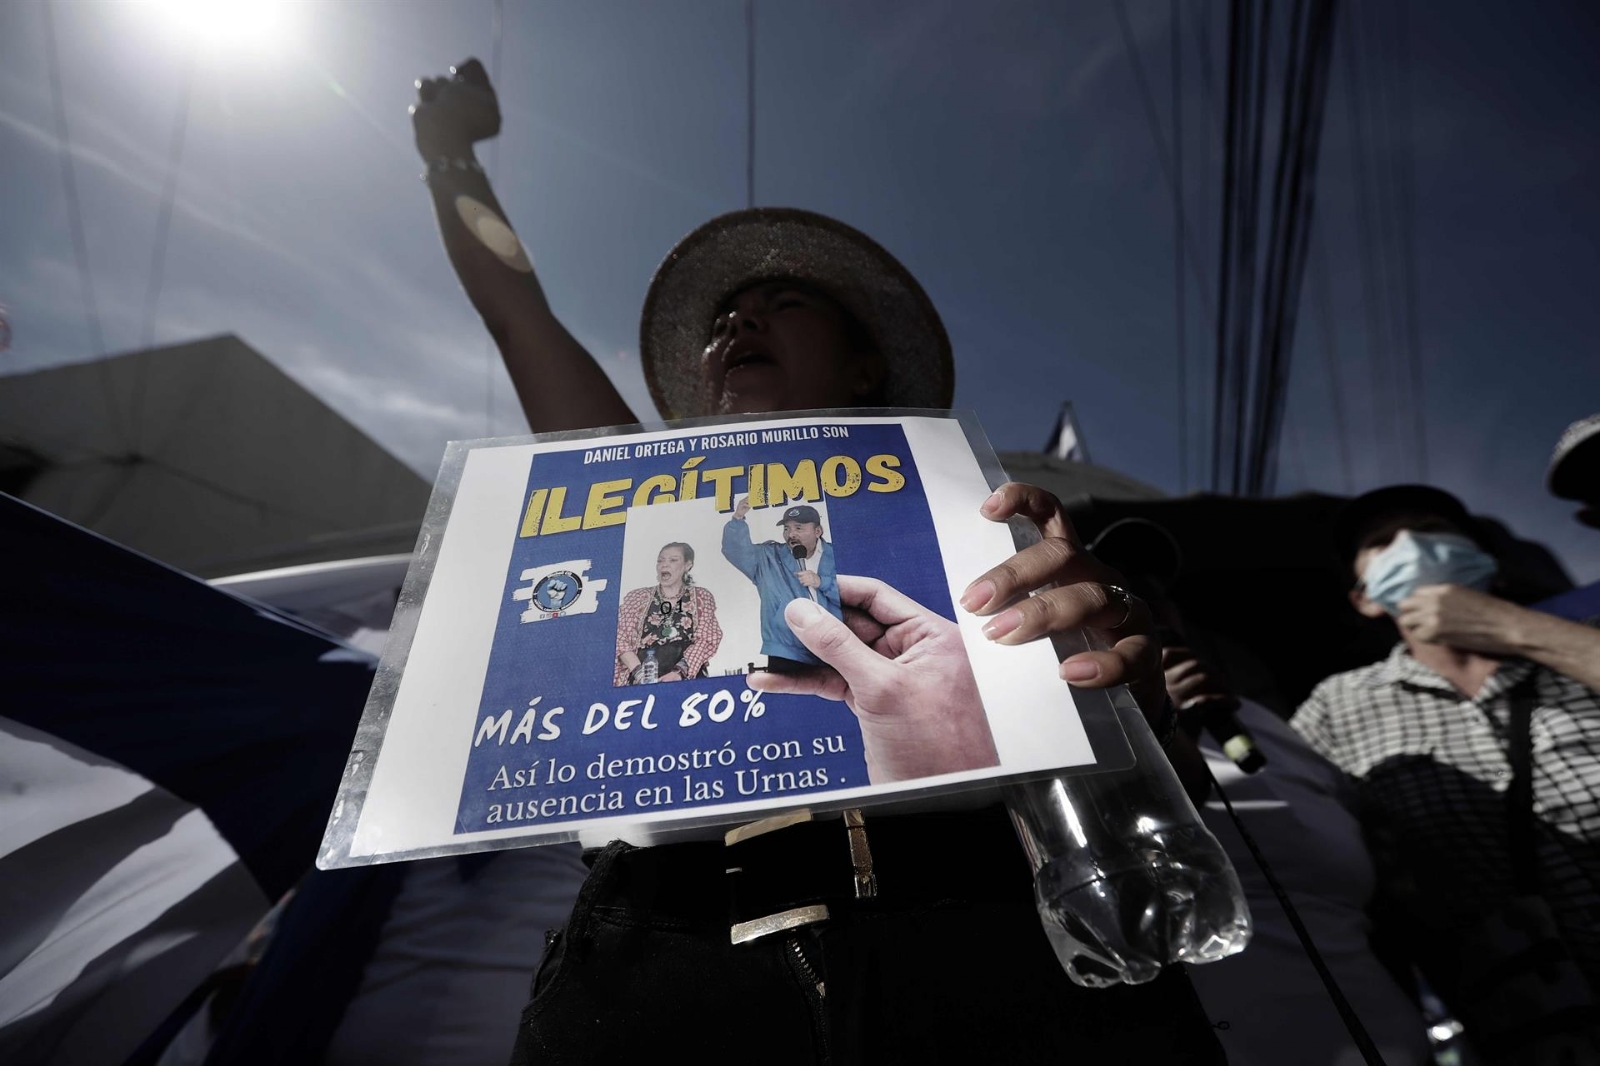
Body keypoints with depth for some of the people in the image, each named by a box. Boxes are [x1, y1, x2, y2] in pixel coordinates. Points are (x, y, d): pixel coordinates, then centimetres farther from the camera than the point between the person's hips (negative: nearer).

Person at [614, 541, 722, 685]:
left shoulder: (701, 598, 11)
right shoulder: (637, 597, 14)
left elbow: (706, 640, 2)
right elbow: (620, 639, 7)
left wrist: (679, 672, -13)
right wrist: (639, 672, -9)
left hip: (687, 680, -1)